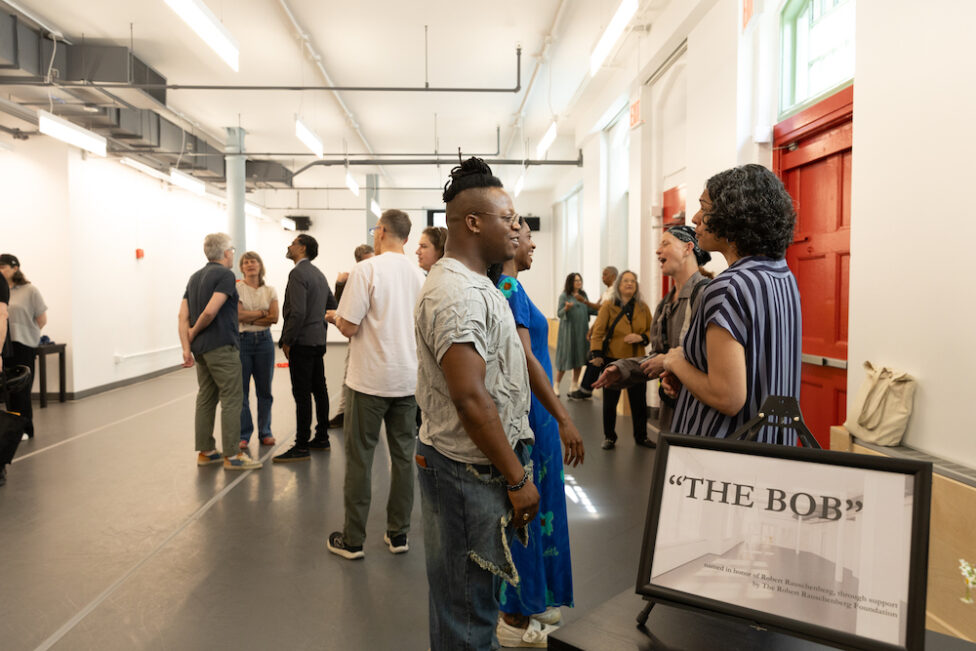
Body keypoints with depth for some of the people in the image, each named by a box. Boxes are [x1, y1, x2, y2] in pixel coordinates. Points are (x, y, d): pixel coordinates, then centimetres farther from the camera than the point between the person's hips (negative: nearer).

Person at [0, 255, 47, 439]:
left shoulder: (29, 290, -2)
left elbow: (42, 320, 0)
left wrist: (24, 335, 6)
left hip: (23, 347, -3)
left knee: (22, 389, 0)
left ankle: (25, 429, 10)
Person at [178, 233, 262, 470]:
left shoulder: (195, 277, 15)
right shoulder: (225, 275, -11)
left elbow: (183, 315, 9)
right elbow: (210, 311, -22)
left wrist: (186, 346, 4)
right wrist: (195, 331, -6)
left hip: (201, 348, 9)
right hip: (221, 346, -9)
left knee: (206, 399, 13)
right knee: (231, 400, -4)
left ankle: (205, 451, 18)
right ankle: (232, 455, -2)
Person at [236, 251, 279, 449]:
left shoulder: (270, 290, 8)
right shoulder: (236, 288, 0)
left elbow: (274, 318, -4)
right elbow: (239, 315, -12)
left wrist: (249, 318, -9)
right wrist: (262, 312, -5)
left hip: (264, 341, 2)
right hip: (241, 341, -2)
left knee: (264, 390, 7)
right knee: (241, 390, 0)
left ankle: (265, 432, 19)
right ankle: (243, 435, 11)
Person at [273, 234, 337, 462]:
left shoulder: (298, 273, -14)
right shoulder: (319, 274, 15)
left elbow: (297, 312, -22)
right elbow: (332, 305, 23)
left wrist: (287, 341, -15)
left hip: (302, 342, -10)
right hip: (318, 340, 10)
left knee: (302, 395, -6)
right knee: (319, 390, 14)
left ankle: (301, 447, -3)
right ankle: (322, 438, 23)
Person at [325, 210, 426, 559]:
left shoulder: (366, 270, -12)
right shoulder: (418, 275, 5)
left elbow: (348, 326, -14)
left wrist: (335, 317, 8)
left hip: (371, 379, -5)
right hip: (409, 377, 5)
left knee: (359, 457, 6)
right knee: (403, 455, 12)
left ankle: (353, 540, 15)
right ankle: (398, 534, 21)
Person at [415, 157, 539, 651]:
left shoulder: (472, 283, 14)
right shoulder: (456, 293, -21)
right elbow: (470, 396, -26)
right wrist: (517, 478, -19)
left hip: (476, 466, 10)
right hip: (468, 469, -10)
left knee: (471, 596, 24)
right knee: (466, 611, 7)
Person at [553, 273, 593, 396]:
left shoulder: (584, 295, 11)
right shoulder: (564, 296, -3)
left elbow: (589, 310, 10)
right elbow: (559, 314, -6)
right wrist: (566, 308, -26)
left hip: (582, 330, 5)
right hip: (568, 330, -5)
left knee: (579, 357, 6)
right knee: (565, 357, -3)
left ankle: (575, 385, 17)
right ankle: (556, 385, 9)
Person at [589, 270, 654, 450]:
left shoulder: (643, 307, 6)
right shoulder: (608, 306, -3)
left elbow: (651, 331, 12)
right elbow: (598, 332, -8)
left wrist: (641, 338, -10)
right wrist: (596, 354, -20)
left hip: (636, 361, 2)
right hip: (612, 360, -2)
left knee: (639, 400, 8)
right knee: (610, 401, 6)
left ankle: (641, 436, 24)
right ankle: (609, 437, 20)